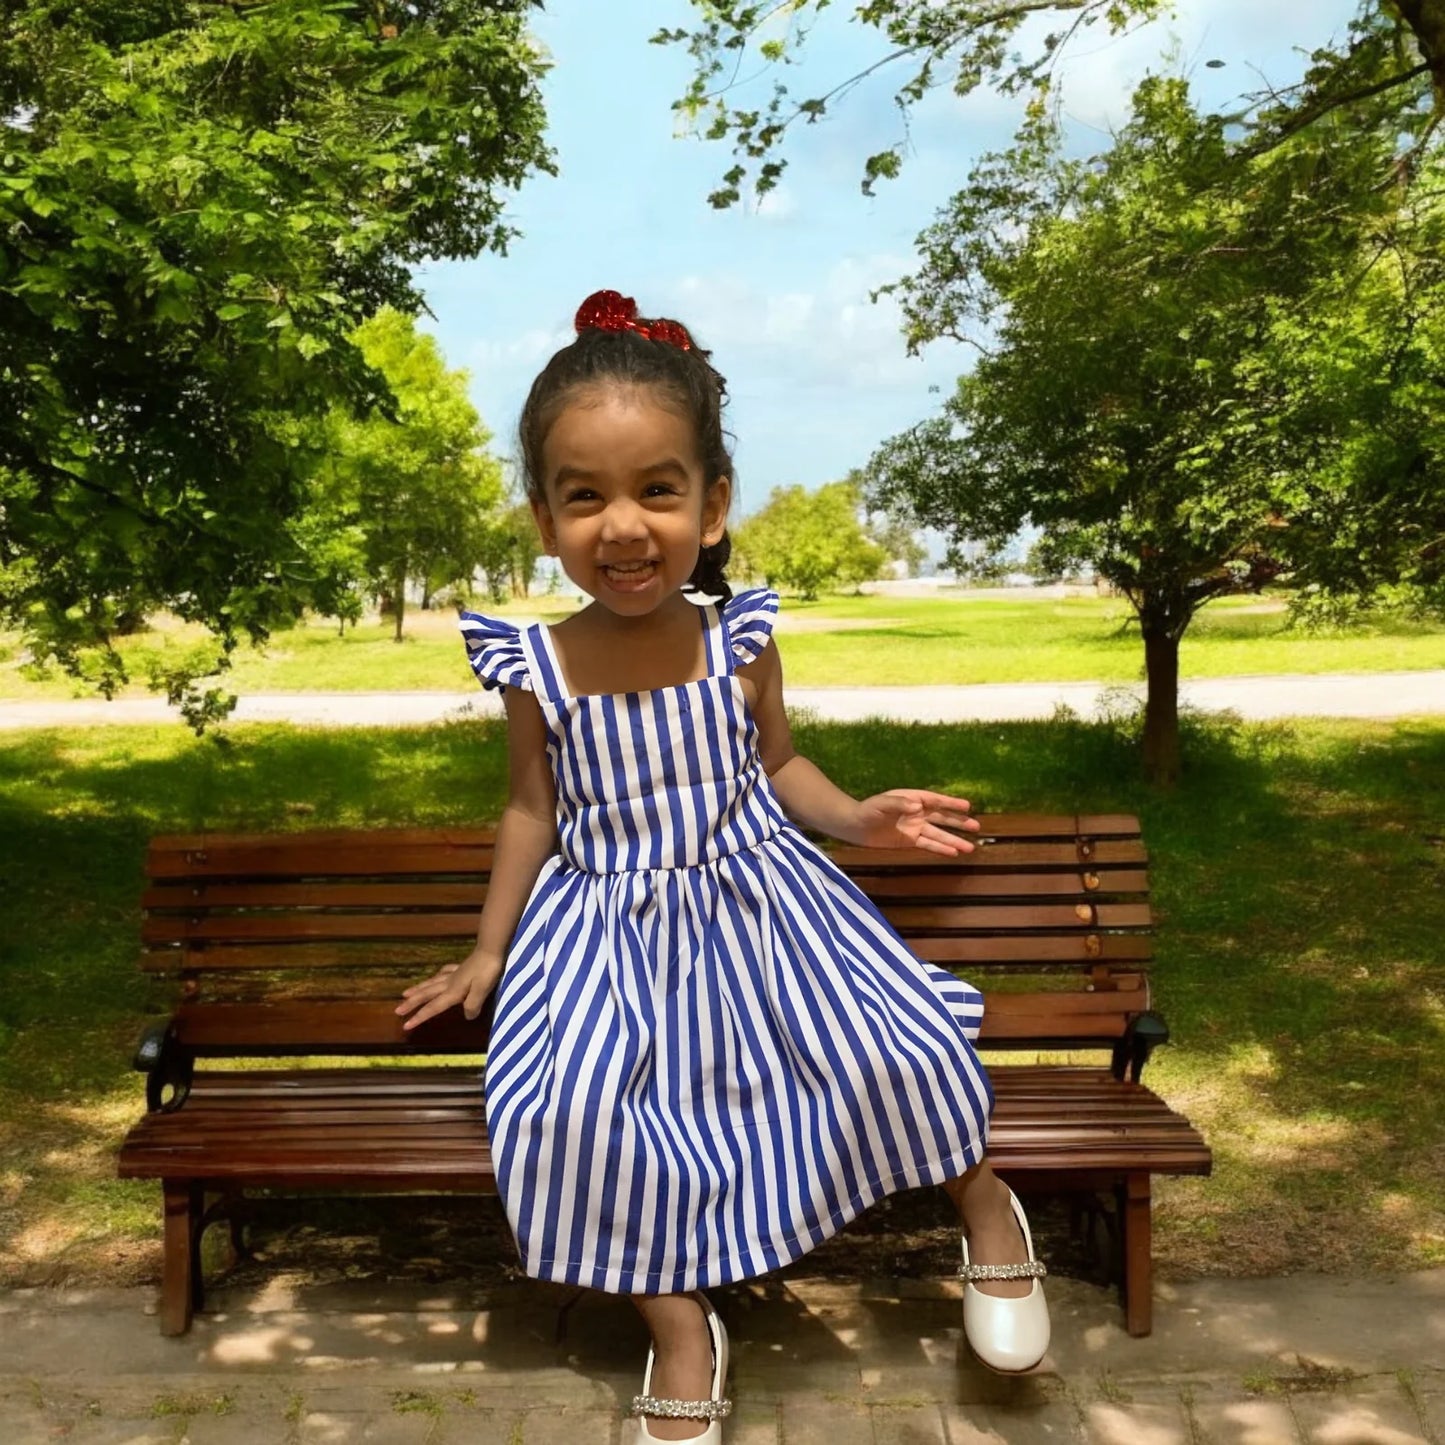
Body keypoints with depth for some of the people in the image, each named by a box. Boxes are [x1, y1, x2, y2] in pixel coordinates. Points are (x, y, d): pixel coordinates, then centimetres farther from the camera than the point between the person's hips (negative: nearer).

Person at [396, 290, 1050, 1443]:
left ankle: (984, 1203, 14)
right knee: (567, 1111, -23)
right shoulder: (537, 668, -9)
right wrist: (487, 954, 8)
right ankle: (682, 1326, -2)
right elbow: (534, 810, 4)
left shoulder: (739, 643, -7)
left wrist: (856, 817, -8)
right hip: (608, 926, 0)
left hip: (757, 900, 0)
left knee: (892, 1049, -18)